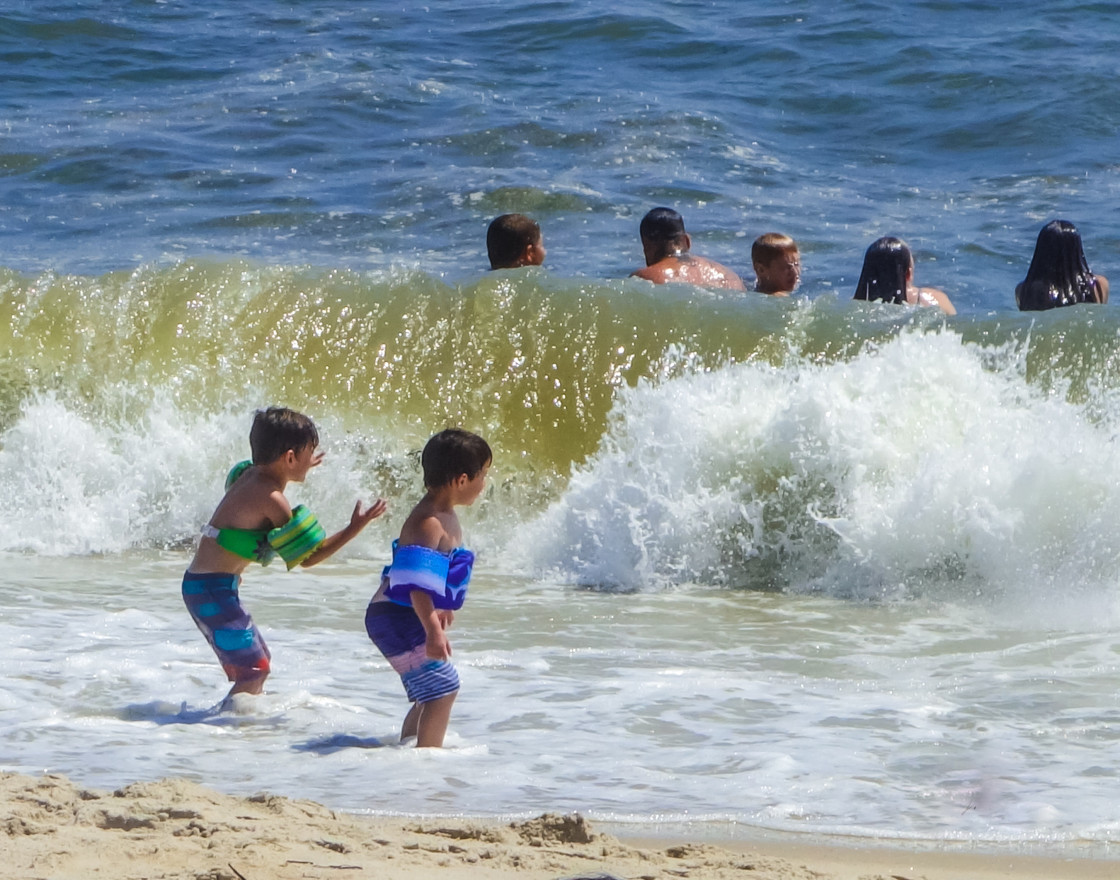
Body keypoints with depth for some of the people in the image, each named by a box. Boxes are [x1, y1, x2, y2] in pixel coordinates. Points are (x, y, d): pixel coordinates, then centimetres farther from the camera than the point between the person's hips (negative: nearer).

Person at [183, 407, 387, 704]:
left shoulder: (250, 476, 8)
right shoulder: (271, 500, -20)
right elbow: (307, 557, -19)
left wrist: (298, 470, 46)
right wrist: (354, 529, -16)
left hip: (202, 583, 10)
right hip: (213, 589, -10)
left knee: (258, 662, 19)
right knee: (254, 669, -14)